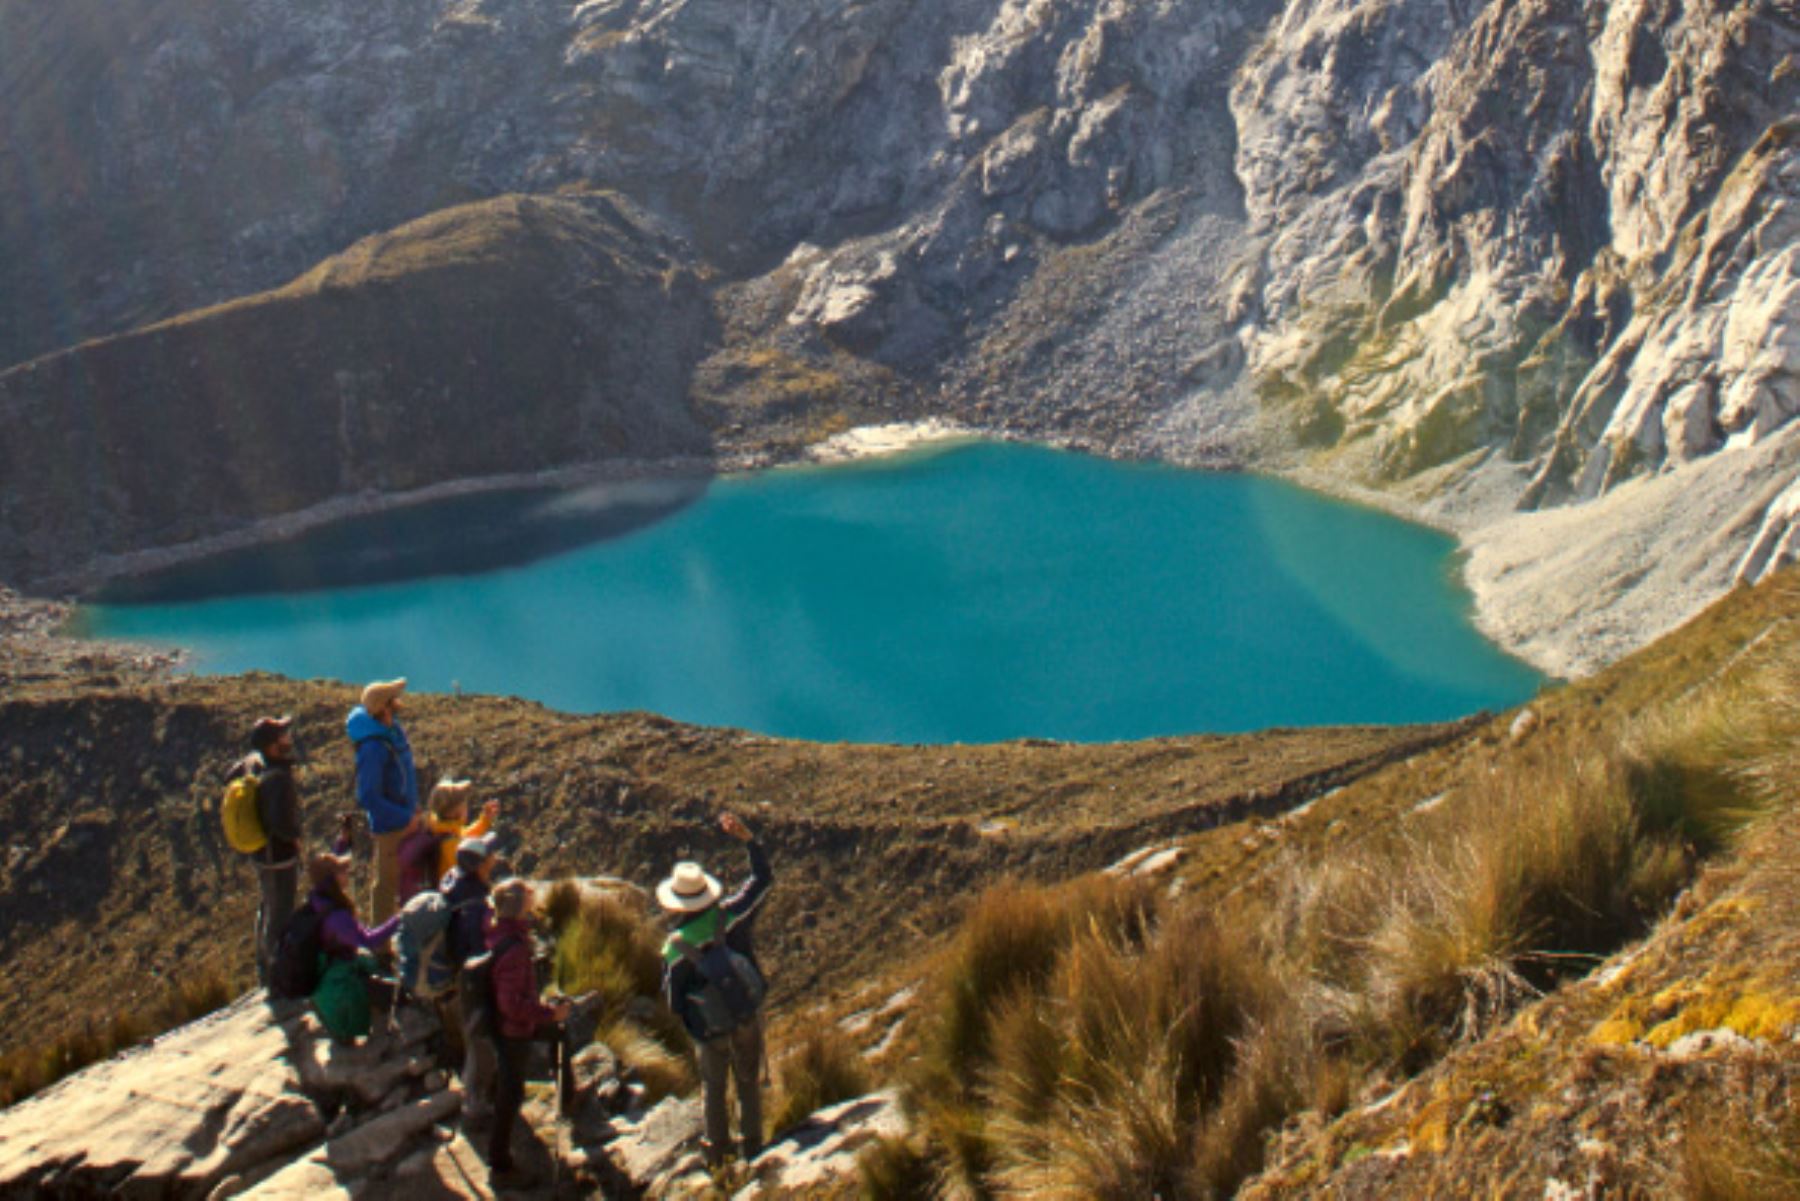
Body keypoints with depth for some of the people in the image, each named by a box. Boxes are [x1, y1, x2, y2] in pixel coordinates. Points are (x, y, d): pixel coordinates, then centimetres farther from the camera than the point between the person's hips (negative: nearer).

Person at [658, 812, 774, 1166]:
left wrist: (690, 1026, 10)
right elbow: (762, 878, -6)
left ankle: (717, 1150, 32)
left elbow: (672, 996, -9)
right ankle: (752, 1145, 30)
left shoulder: (676, 946, -19)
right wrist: (747, 838, -6)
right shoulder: (730, 915, -16)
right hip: (747, 1017, 1)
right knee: (749, 1081, 19)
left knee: (714, 1087, 19)